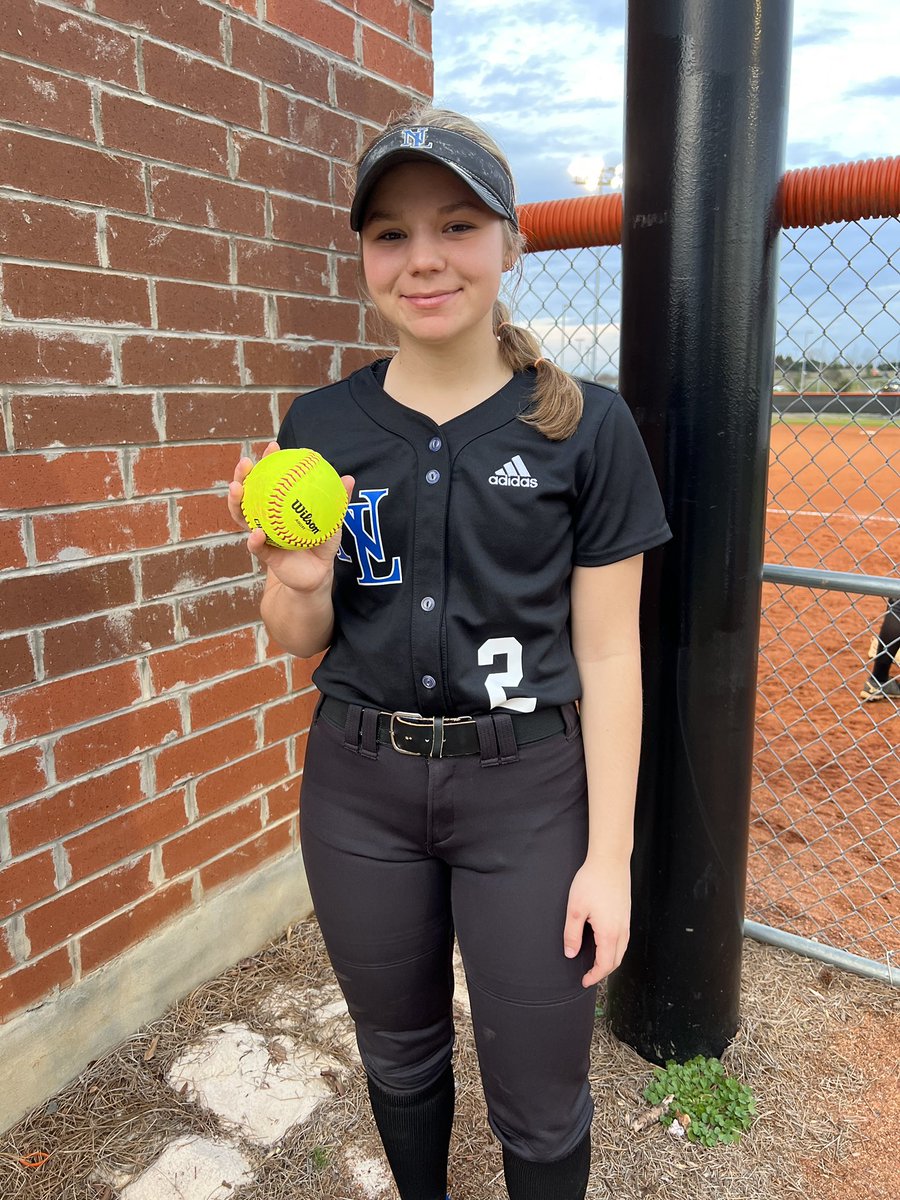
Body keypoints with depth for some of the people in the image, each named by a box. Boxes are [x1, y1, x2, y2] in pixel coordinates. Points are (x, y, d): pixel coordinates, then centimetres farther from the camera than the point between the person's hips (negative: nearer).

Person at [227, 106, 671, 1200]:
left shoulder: (586, 426, -8)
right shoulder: (319, 426, -1)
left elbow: (608, 655, -6)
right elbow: (301, 641, 6)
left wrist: (610, 855, -6)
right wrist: (297, 579, -17)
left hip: (528, 789, -2)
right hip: (359, 784, 3)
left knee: (540, 1102, 13)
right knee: (399, 1055, 24)